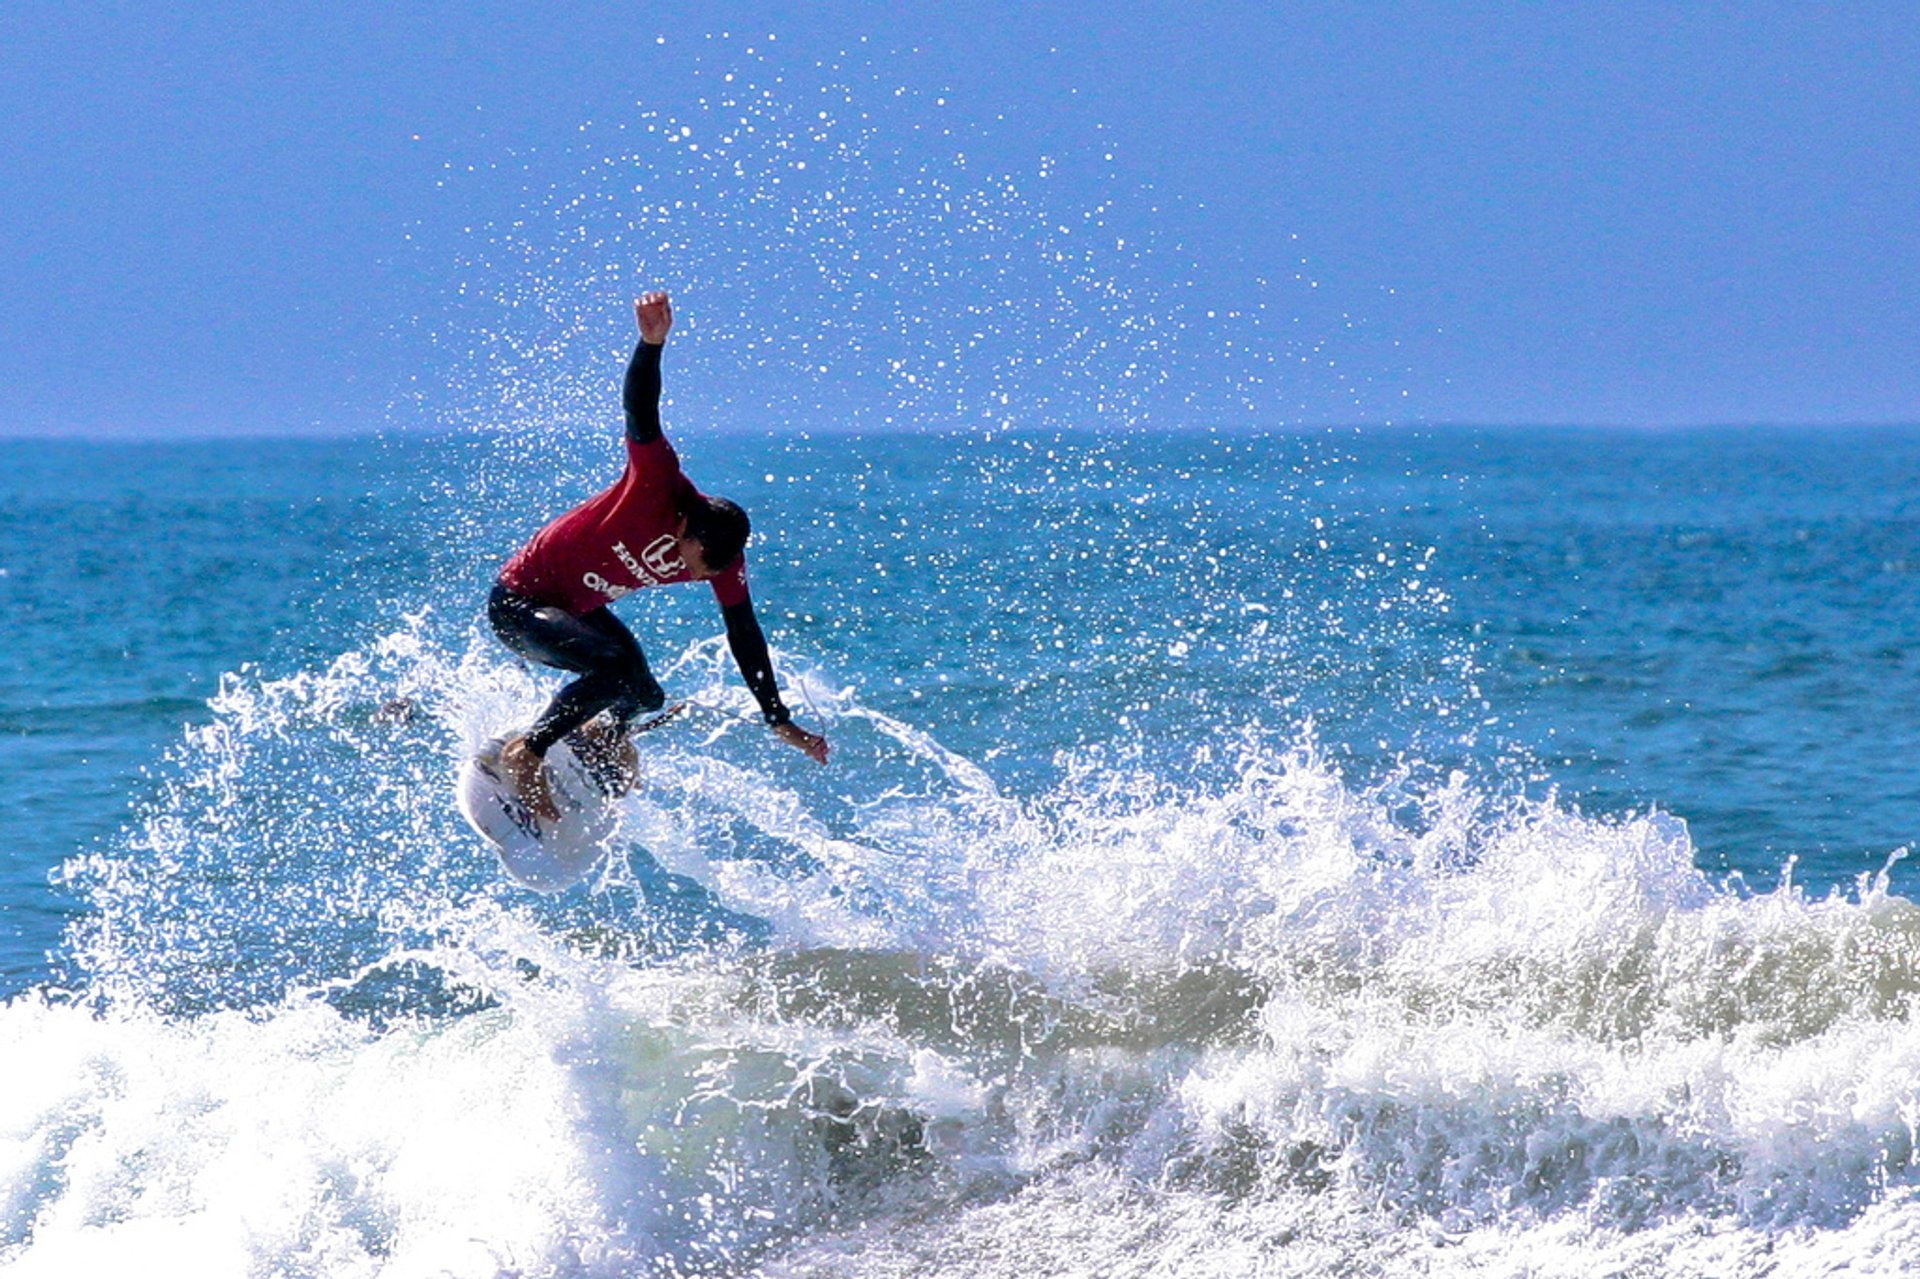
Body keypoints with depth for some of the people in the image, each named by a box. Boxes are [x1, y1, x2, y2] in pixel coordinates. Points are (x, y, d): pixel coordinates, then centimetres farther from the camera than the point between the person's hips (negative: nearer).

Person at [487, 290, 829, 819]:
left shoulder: (724, 558, -9)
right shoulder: (659, 486, -27)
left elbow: (744, 636, -1)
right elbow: (640, 411, -41)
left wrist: (779, 721, -1)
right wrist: (652, 343, -59)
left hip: (577, 612, 8)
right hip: (518, 601, -8)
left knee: (646, 698, 17)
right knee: (618, 663, -30)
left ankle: (596, 731, 51)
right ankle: (526, 752, -18)